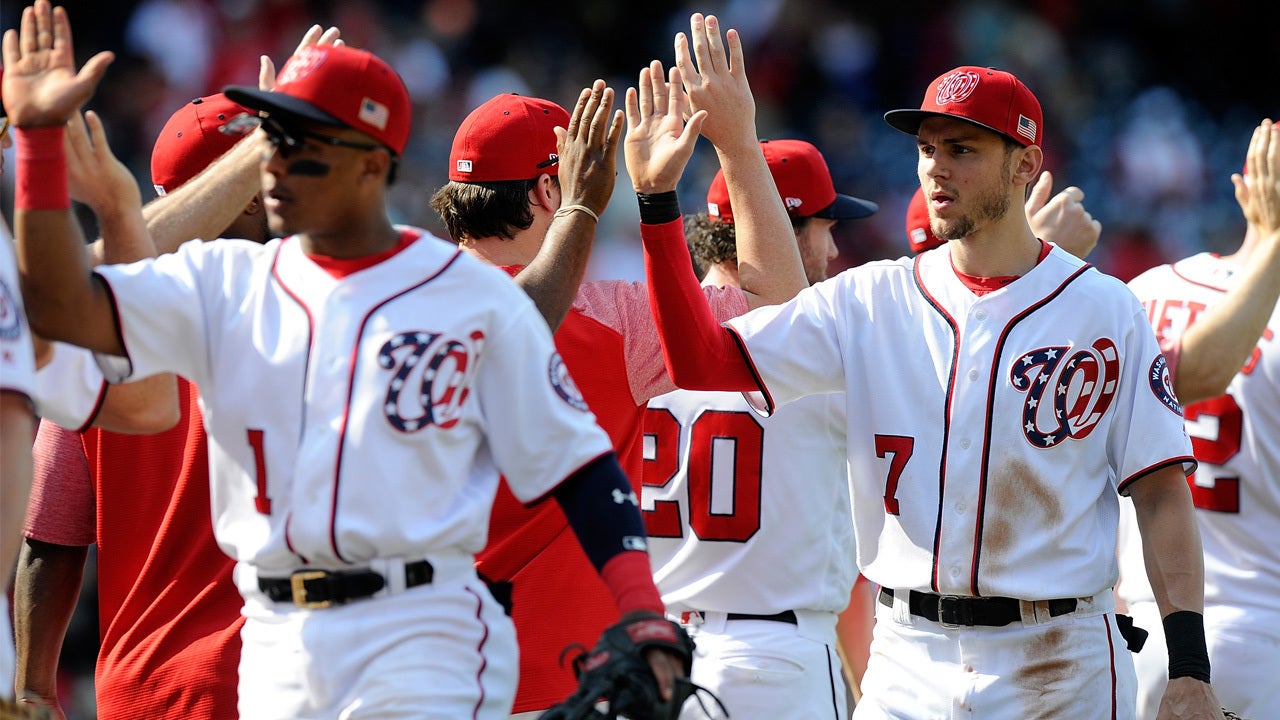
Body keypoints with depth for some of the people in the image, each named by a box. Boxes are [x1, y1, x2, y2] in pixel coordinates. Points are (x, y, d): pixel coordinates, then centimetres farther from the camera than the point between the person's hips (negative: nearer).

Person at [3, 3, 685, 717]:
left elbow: (579, 463, 0)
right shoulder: (227, 283, 9)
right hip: (277, 649, 4)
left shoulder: (475, 296, 0)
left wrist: (644, 616, -12)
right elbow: (65, 306, -3)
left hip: (423, 640, -4)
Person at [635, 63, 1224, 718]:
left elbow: (1161, 495, -2)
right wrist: (657, 202, -9)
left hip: (1058, 665, -2)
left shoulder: (1104, 310, 0)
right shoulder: (869, 301, 6)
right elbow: (701, 362, -1)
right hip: (909, 662, 2)